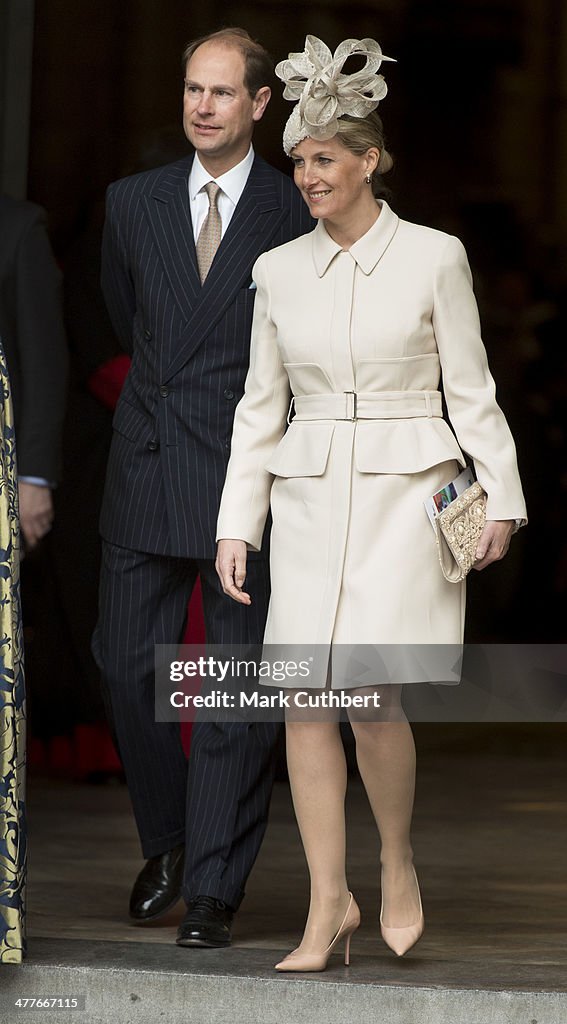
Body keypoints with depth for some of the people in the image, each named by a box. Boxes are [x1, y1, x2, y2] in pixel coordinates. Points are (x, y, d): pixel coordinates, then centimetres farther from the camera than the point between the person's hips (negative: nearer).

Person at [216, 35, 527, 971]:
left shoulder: (434, 258, -2)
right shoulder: (280, 271, 8)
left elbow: (471, 388, 1)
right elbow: (261, 404, 11)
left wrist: (501, 499, -2)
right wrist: (235, 525, 7)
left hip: (406, 495, -4)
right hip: (309, 499, 4)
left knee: (370, 686, -15)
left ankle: (398, 861, 9)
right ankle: (329, 904, 5)